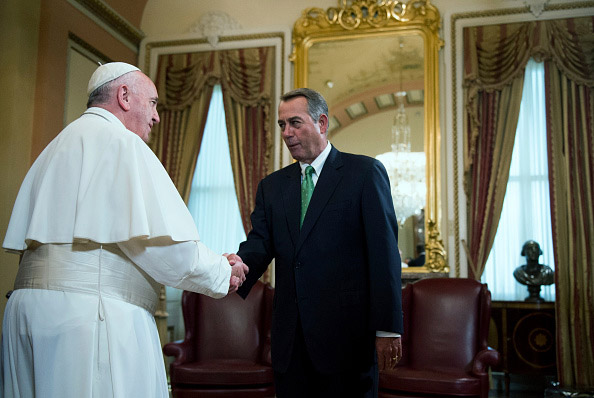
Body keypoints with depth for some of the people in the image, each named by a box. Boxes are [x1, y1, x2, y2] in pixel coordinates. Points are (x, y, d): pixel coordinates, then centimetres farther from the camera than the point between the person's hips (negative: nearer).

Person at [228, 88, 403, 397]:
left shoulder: (365, 172, -2)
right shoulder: (271, 186, 13)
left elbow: (383, 253, -7)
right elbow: (260, 243, -1)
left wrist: (387, 328, -11)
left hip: (346, 331, -4)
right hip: (290, 336, 4)